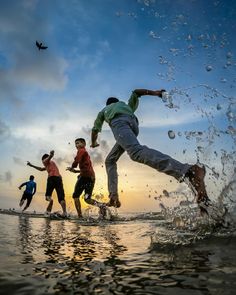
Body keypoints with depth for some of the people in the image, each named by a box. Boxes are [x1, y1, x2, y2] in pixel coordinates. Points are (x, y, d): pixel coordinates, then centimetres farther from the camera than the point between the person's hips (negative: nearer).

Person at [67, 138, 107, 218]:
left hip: (85, 176, -8)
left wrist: (72, 167, 6)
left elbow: (76, 161, -14)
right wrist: (75, 171, 27)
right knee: (87, 199, 7)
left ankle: (80, 215, -6)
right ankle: (101, 205, -17)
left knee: (75, 196, 2)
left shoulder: (81, 151, 2)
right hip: (92, 177, 8)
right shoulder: (86, 154, 29)